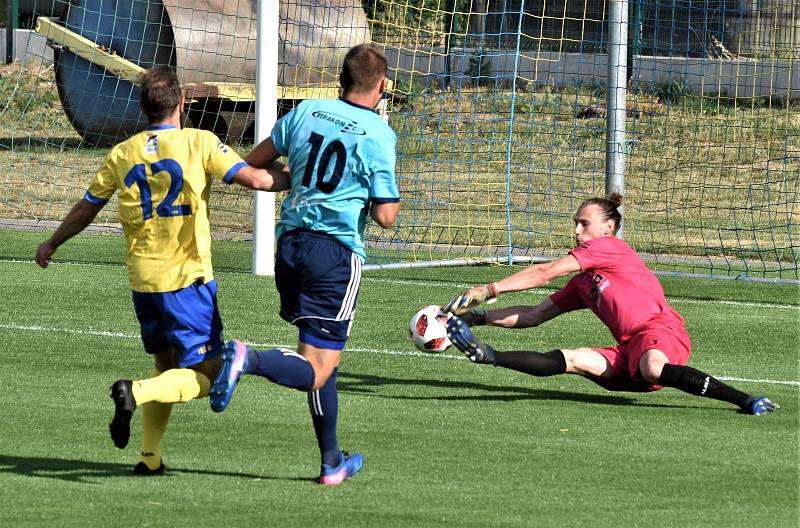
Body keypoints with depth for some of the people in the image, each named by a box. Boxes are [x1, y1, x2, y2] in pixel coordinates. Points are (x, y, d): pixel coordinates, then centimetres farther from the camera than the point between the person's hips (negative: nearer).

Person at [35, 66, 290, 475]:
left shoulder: (122, 154, 6)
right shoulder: (199, 143, -6)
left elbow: (85, 209, 16)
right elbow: (255, 178, -13)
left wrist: (51, 245, 32)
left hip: (142, 280, 5)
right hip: (188, 278, -5)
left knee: (166, 366, 21)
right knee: (205, 376, -1)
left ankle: (150, 457, 14)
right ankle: (136, 392, -24)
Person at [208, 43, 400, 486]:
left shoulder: (305, 113, 6)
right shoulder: (378, 135, -7)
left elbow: (252, 163, 14)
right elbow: (385, 216, -9)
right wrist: (392, 200, 14)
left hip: (290, 243, 6)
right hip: (337, 251, -6)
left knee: (321, 359, 19)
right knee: (316, 372, -5)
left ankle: (332, 462, 24)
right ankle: (249, 360, -33)